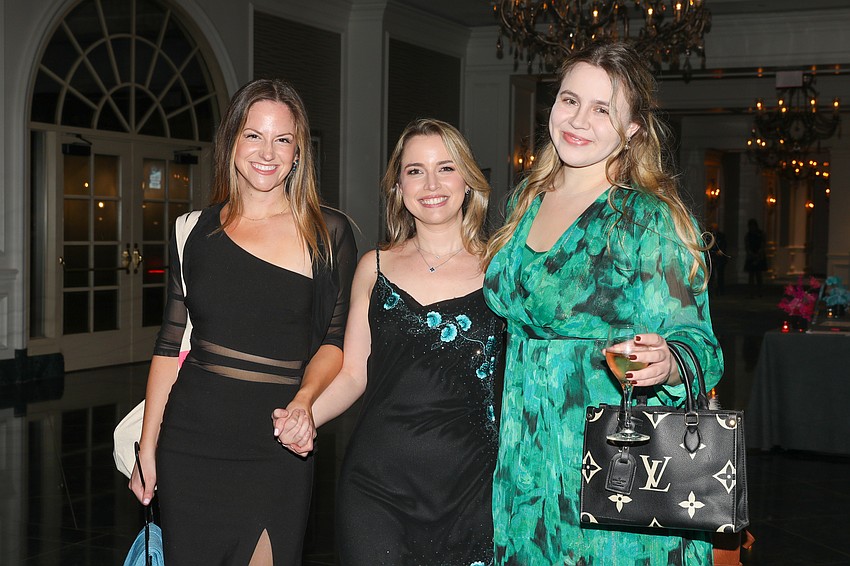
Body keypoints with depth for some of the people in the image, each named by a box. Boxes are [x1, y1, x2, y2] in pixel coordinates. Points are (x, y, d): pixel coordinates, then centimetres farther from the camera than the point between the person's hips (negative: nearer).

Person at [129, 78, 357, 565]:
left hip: (278, 450, -2)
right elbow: (171, 343, 9)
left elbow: (335, 338, 2)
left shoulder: (328, 233, 1)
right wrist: (148, 447, 7)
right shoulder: (197, 230, 7)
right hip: (191, 444, 2)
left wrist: (305, 398, -18)